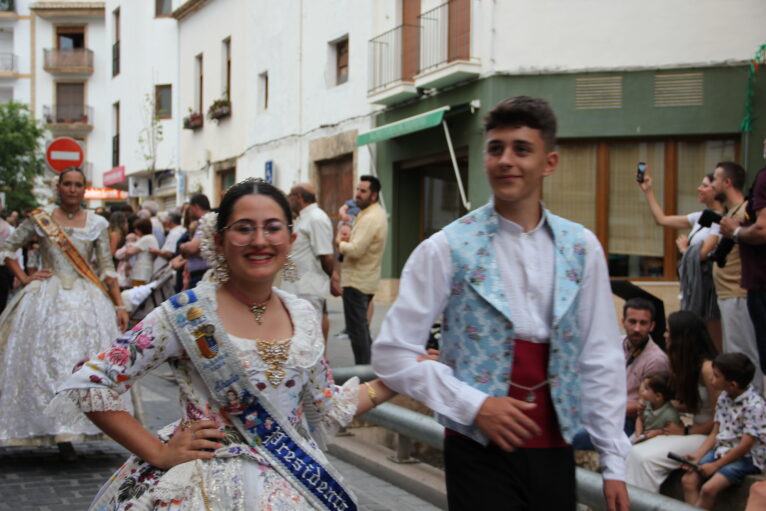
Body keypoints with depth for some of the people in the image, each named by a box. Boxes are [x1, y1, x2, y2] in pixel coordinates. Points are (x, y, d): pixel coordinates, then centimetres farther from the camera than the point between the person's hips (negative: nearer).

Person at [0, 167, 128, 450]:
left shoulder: (97, 223, 6)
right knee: (47, 361, -4)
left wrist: (120, 306, -2)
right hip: (47, 298, -1)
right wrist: (24, 278, -1)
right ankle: (56, 428, 2)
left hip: (87, 299, 1)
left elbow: (107, 269, 5)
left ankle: (67, 432, 1)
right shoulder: (40, 218, 3)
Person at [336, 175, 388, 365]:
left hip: (357, 281, -11)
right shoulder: (377, 213, 12)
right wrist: (349, 239, 1)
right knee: (362, 326, 19)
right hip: (366, 278, 11)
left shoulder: (370, 218, -22)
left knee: (356, 328, -5)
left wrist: (340, 243, -9)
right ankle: (366, 366, 27)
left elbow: (356, 250, -28)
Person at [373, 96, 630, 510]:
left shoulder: (581, 248, 2)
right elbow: (393, 354, -7)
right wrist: (474, 405, -15)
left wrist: (613, 464, 4)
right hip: (480, 454, -3)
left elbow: (601, 360, 5)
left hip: (555, 452, 3)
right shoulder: (446, 249, -7)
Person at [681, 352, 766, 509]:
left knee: (708, 489, -25)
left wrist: (716, 465, -16)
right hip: (722, 450, 8)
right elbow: (715, 433, 10)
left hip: (746, 457, -8)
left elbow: (745, 446, -21)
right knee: (688, 479, -11)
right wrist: (697, 456, -3)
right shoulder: (723, 398, 5)